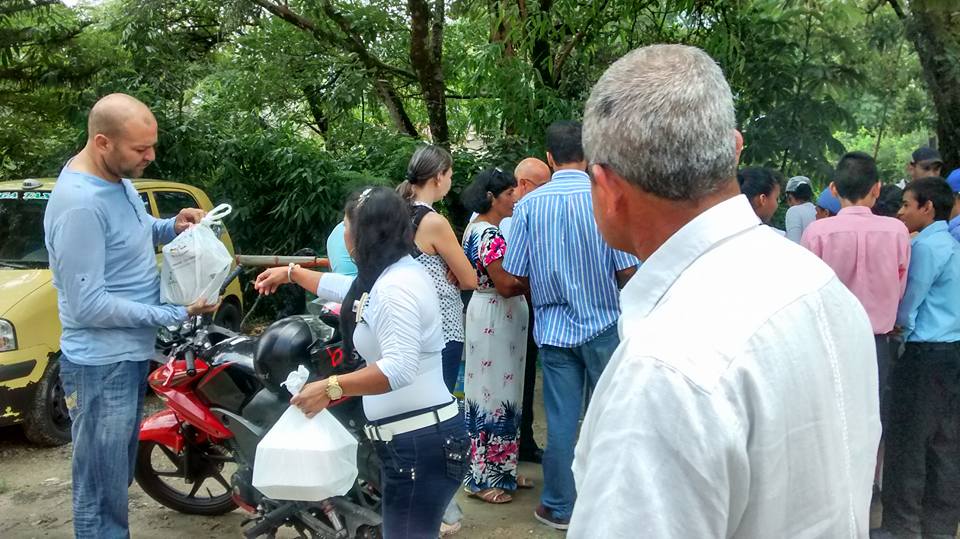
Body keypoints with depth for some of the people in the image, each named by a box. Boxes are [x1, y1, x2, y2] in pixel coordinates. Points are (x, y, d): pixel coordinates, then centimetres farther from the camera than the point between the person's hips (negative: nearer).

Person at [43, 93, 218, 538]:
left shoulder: (117, 179, 3)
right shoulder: (79, 203, -26)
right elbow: (88, 304, -26)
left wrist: (170, 227, 2)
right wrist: (174, 314, -22)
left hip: (131, 355, 10)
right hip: (102, 366, -10)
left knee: (117, 483, 23)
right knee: (102, 498, 0)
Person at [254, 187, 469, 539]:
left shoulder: (396, 287, -19)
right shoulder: (391, 273, 15)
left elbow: (400, 368, -30)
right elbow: (344, 288, 35)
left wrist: (330, 388, -28)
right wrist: (290, 273, 44)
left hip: (420, 443, -11)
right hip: (413, 438, 11)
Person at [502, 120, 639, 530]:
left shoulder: (529, 205, -6)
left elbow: (517, 275, -2)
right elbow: (628, 271, -12)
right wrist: (601, 284, 9)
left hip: (554, 328, 2)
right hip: (603, 324, -1)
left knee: (561, 420, 10)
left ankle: (558, 507, 20)